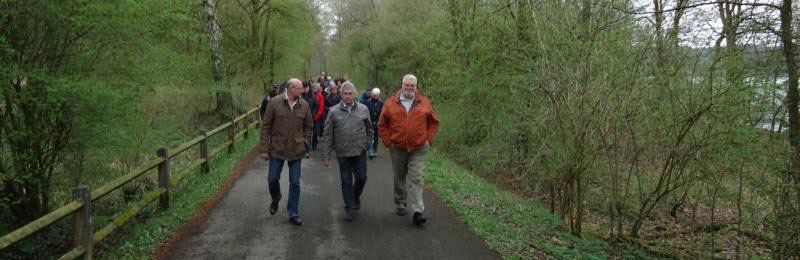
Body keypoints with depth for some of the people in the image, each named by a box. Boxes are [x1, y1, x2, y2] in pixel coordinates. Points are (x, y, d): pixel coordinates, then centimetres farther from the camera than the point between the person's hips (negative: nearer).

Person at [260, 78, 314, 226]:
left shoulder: (304, 105, -2)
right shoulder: (275, 103, -9)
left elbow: (308, 126, 10)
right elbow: (266, 126, -5)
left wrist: (304, 143, 2)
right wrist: (264, 149, -6)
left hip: (296, 151, 1)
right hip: (277, 149, -1)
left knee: (295, 183, 5)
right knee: (272, 179, 7)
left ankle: (293, 214, 17)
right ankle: (275, 199, 40)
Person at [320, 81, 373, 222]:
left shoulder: (363, 109, 1)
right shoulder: (334, 111, -3)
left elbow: (369, 129, 13)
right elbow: (327, 135, -2)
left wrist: (367, 144, 6)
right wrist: (326, 155, -4)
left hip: (360, 152, 1)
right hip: (342, 153, -1)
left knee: (362, 178, 6)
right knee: (346, 181, 6)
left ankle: (356, 196, 36)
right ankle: (350, 208, 19)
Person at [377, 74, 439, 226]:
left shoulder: (425, 103, 2)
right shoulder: (391, 103, 1)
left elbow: (434, 123, 9)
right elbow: (382, 124, 6)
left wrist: (428, 140, 0)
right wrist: (388, 141, -2)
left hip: (418, 149, -1)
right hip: (397, 149, 1)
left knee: (416, 179, -7)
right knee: (399, 179, 14)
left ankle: (417, 213, -11)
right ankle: (400, 205, 32)